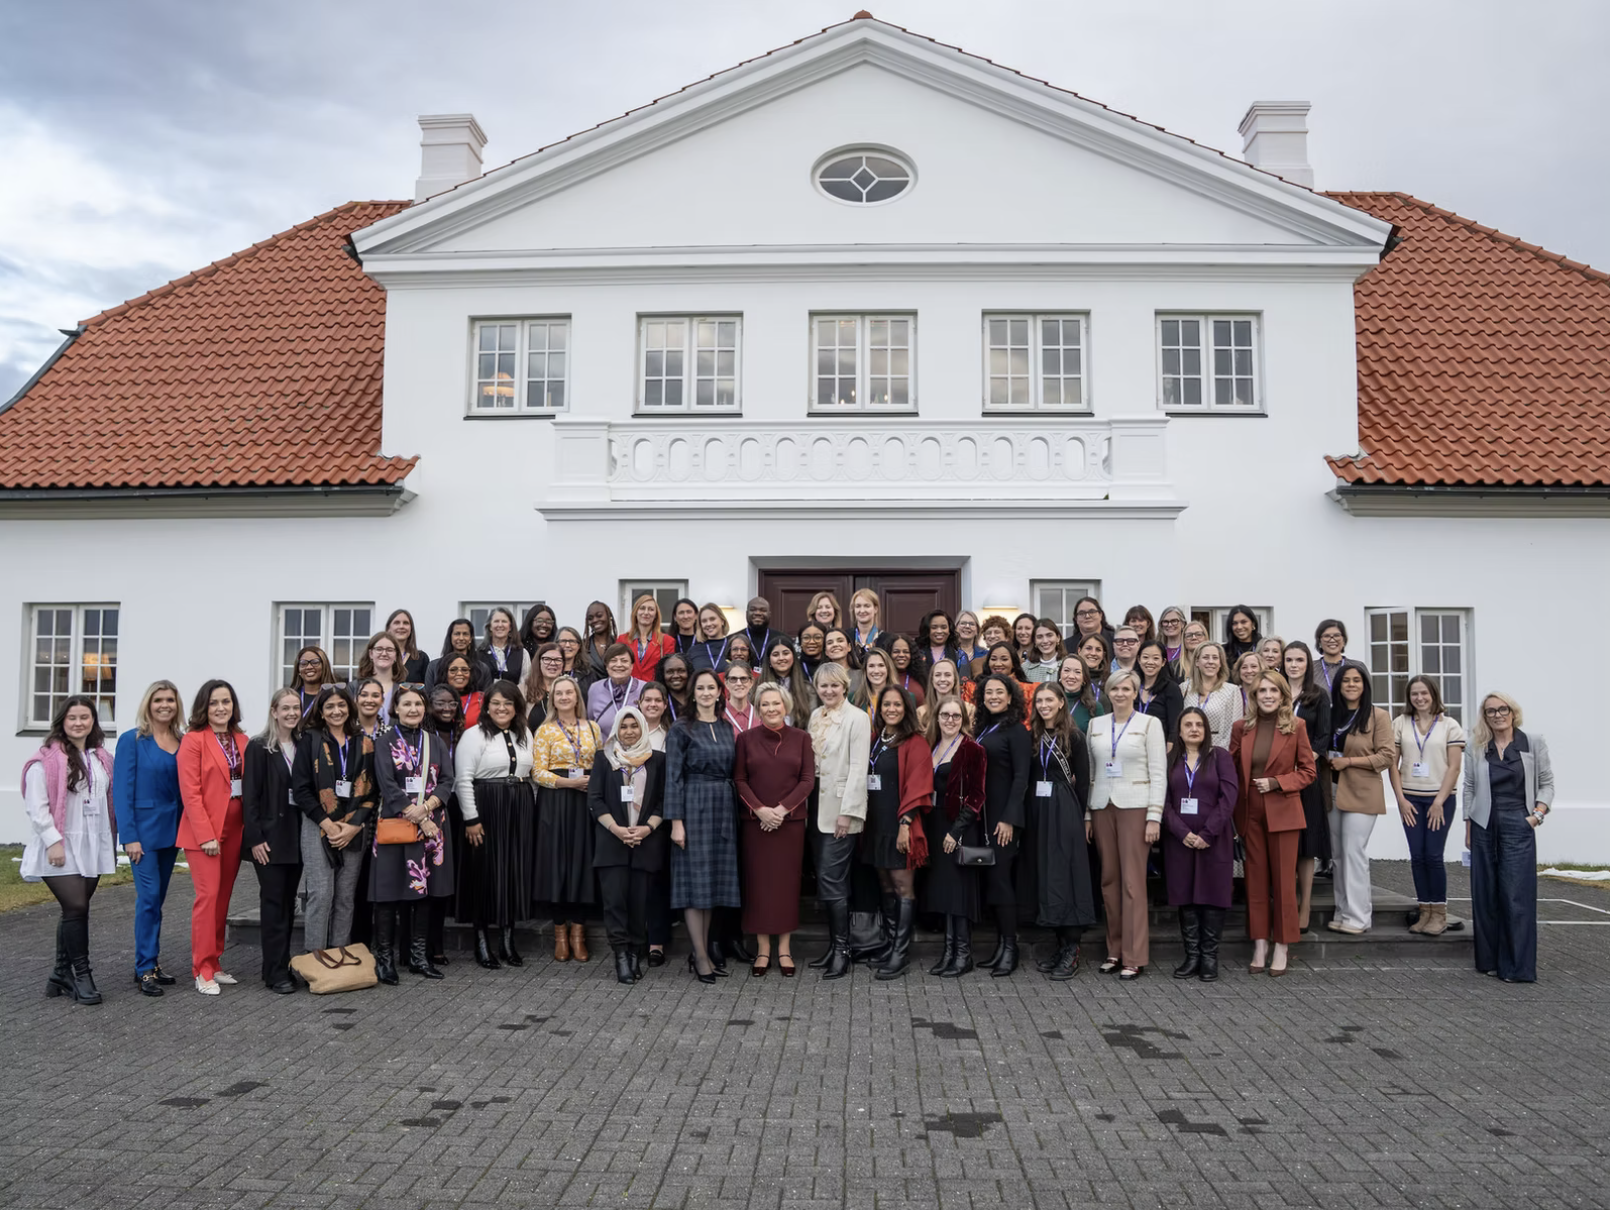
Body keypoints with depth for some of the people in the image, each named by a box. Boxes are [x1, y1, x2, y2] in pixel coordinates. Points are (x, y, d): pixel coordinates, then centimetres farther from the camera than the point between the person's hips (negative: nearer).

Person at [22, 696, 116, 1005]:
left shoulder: (102, 759, 12)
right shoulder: (45, 760, -7)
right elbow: (36, 806, -11)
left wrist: (111, 841, 12)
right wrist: (53, 840, -17)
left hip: (92, 848, 6)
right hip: (60, 850, -6)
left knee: (74, 911, 10)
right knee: (76, 908, -11)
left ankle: (62, 976, 20)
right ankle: (81, 975, 0)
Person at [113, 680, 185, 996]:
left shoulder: (182, 743, 8)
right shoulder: (132, 740, -5)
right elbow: (122, 791, -7)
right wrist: (129, 836, -12)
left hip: (171, 829, 5)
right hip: (144, 828, -5)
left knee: (157, 898, 10)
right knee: (149, 896, -8)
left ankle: (150, 963, 18)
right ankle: (146, 969, -1)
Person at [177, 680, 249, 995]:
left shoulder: (241, 741, 12)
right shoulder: (193, 740, -5)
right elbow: (190, 792, -11)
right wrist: (206, 835, -15)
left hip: (233, 830, 6)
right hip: (203, 831, -6)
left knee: (223, 897, 9)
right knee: (208, 896, -8)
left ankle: (213, 963, 19)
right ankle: (203, 972, -1)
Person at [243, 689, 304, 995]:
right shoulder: (259, 747, -5)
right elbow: (250, 794, -9)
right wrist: (255, 837, -14)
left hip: (296, 834, 5)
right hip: (269, 835, -5)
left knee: (288, 903, 9)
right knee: (273, 902, -4)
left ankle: (281, 966, 17)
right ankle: (276, 973, 0)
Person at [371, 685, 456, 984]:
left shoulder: (435, 743, 12)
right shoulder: (386, 743, 2)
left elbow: (447, 781, 5)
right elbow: (388, 786, -7)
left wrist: (426, 807, -12)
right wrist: (418, 818, -13)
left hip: (432, 826, 4)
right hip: (395, 824, -3)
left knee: (424, 888, 6)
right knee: (390, 890, -4)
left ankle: (419, 955, 15)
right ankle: (385, 957, 5)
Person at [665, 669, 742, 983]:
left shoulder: (727, 728, 12)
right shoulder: (681, 729, -4)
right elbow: (673, 776, -8)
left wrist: (736, 811, 7)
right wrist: (676, 821, -14)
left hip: (724, 808, 6)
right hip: (694, 806, -5)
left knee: (714, 877, 8)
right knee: (695, 877, -3)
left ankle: (702, 951, 16)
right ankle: (700, 956, 1)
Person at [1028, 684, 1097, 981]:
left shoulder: (1074, 736, -5)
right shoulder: (1034, 738, 10)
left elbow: (1083, 780, -5)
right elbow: (1028, 777, 11)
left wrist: (1079, 817, -7)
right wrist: (1029, 815, 3)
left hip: (1065, 811, -6)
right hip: (1039, 810, 6)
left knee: (1065, 874, -6)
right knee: (1045, 874, 7)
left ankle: (1072, 950, -2)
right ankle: (1061, 944, 15)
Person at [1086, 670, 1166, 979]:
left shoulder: (1149, 723, 1)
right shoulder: (1095, 724, 12)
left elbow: (1158, 774, -2)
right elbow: (1089, 771, 13)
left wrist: (1154, 817, -9)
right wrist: (1086, 813, 8)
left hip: (1135, 806, -4)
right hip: (1102, 806, 4)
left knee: (1133, 881, -6)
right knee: (1109, 880, 6)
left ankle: (1134, 958, -2)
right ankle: (1115, 951, 14)